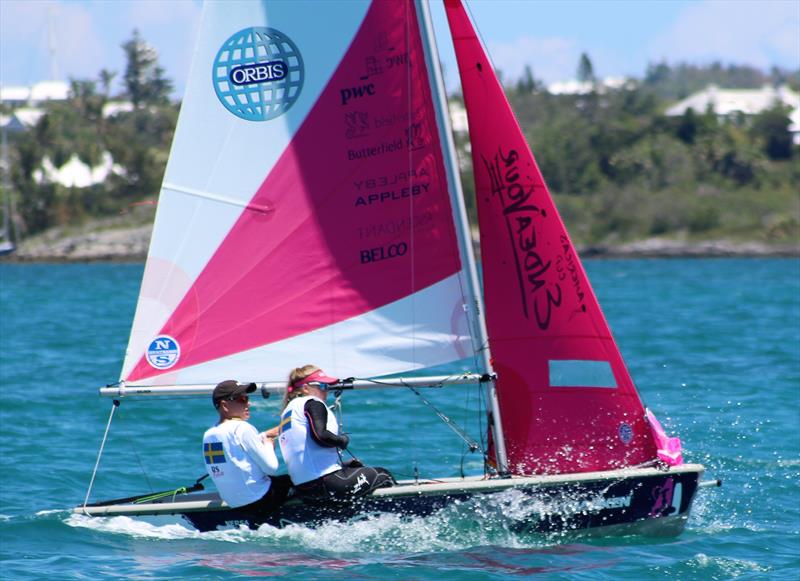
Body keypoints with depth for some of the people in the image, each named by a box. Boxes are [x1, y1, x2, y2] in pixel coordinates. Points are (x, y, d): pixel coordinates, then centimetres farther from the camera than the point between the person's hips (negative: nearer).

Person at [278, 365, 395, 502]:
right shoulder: (313, 403, -5)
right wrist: (342, 440, -4)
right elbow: (320, 436, -24)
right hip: (325, 483, -10)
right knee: (383, 476, 4)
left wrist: (342, 464, 18)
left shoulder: (287, 411, 23)